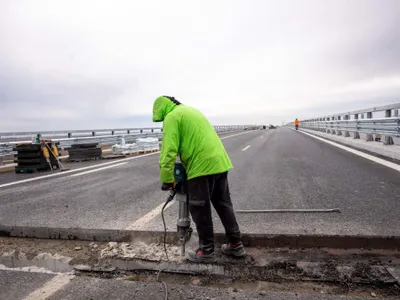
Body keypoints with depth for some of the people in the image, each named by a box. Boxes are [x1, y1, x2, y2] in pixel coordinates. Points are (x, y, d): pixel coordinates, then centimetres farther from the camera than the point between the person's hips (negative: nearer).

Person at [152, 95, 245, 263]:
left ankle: (207, 251, 19)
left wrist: (167, 180, -5)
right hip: (220, 161, 9)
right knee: (224, 205, 17)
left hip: (203, 166, -9)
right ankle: (236, 244, 27)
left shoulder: (172, 117, -4)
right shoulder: (191, 110, 24)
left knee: (200, 210, 6)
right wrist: (187, 165, 23)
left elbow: (168, 151, -13)